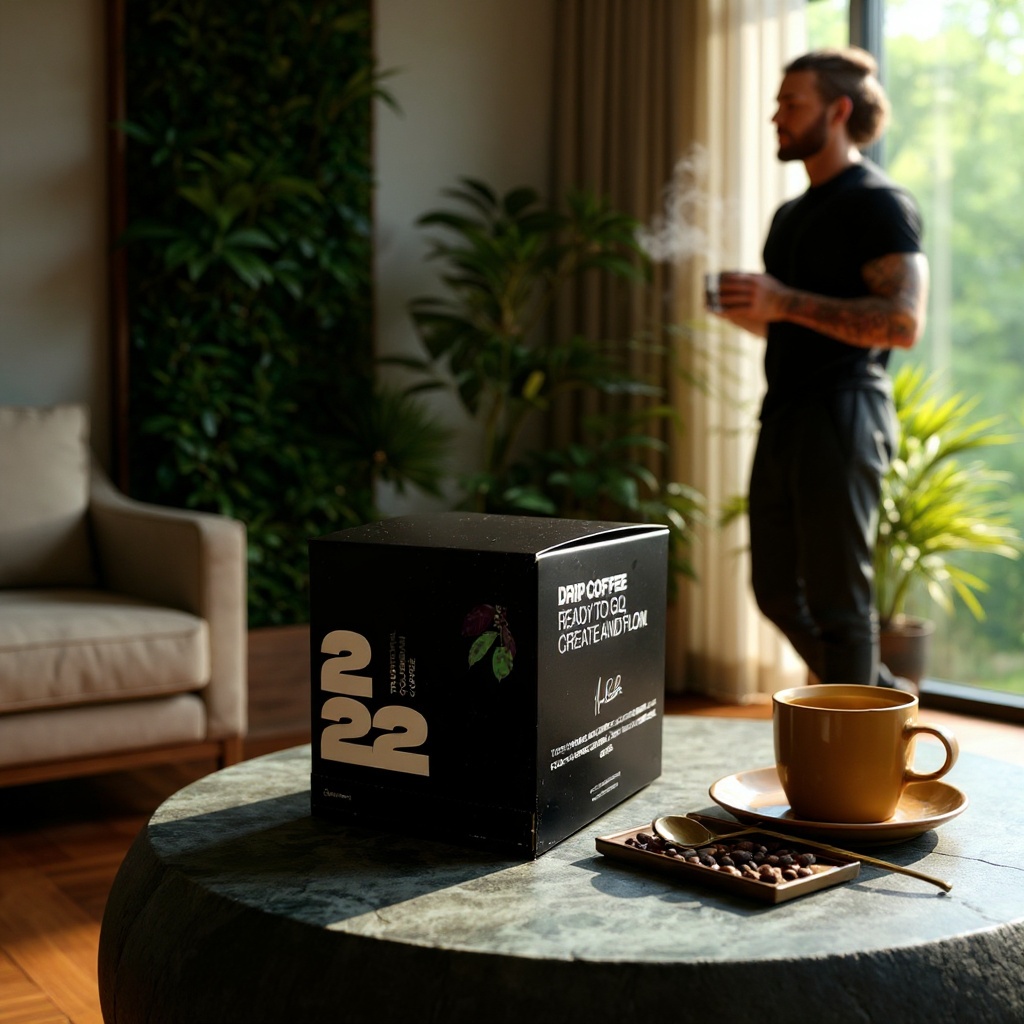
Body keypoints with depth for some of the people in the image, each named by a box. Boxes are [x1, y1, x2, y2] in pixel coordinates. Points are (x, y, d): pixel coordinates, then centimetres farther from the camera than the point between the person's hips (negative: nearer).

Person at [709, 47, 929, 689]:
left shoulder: (881, 202, -6)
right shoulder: (793, 214, 21)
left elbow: (903, 322, -18)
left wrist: (787, 302, -21)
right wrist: (746, 311, 9)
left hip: (843, 414, -9)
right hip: (784, 417, 9)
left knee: (838, 600, -3)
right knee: (776, 590, 13)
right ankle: (883, 695, 31)